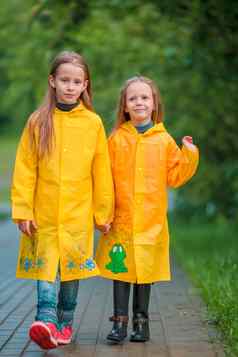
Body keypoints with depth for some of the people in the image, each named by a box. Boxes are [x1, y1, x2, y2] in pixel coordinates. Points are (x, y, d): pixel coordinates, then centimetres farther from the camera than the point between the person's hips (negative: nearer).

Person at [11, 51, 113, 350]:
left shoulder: (93, 123, 2)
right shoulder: (38, 121, 1)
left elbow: (102, 172, 6)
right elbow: (24, 169, 0)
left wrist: (103, 212, 7)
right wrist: (22, 210, -5)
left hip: (78, 212, 1)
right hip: (44, 212, -1)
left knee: (73, 266, 8)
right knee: (46, 265, -8)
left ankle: (65, 323, 21)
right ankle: (47, 321, -14)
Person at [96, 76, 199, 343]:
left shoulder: (164, 140, 5)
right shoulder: (116, 139, 3)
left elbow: (174, 177, 7)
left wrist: (189, 155, -5)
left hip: (151, 220, 0)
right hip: (121, 218, 0)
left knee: (145, 271, 8)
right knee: (120, 269, 1)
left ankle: (141, 320, 20)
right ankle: (120, 321, 9)